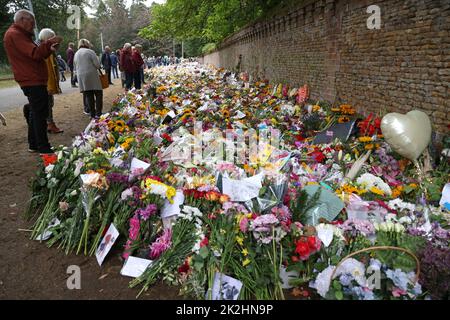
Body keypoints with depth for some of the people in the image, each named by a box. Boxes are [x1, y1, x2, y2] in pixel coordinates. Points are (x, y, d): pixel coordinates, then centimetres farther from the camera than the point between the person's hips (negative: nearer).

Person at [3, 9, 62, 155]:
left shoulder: (20, 34, 21)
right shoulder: (15, 34, -12)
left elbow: (35, 55, 22)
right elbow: (35, 53, -23)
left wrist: (49, 50, 7)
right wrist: (50, 42, -18)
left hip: (33, 81, 11)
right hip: (33, 82, -11)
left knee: (35, 113, 16)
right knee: (40, 114, -9)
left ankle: (34, 145, 24)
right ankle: (43, 148, -6)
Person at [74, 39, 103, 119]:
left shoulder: (76, 54, 15)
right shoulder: (90, 51, -4)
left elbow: (75, 67, 19)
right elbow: (97, 64, -9)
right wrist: (97, 68, 10)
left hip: (81, 78, 6)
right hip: (92, 76, -6)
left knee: (88, 96, 8)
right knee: (98, 94, 0)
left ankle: (92, 114, 10)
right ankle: (98, 113, -6)